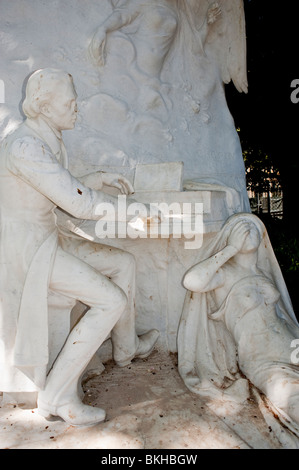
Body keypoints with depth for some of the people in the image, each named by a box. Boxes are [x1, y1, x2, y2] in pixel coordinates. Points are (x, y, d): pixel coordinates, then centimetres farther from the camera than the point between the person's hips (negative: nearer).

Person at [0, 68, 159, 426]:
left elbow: (65, 191, 21)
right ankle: (57, 396, -3)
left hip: (47, 239, 10)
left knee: (124, 263, 11)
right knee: (112, 301, -16)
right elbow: (80, 204, -27)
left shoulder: (48, 140, 9)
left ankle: (126, 347, 28)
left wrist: (103, 178, 11)